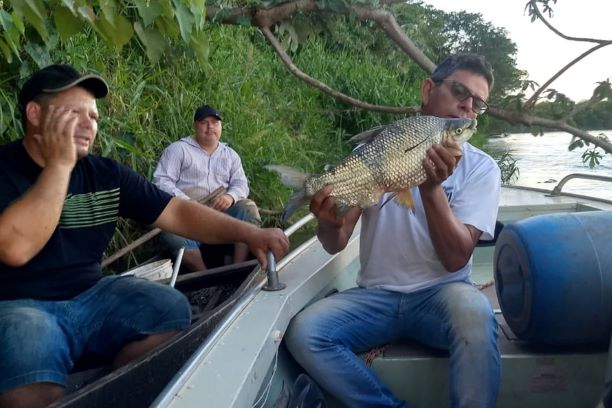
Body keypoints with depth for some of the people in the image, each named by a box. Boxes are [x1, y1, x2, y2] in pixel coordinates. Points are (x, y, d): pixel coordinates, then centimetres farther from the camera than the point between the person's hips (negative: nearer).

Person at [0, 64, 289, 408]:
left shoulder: (105, 174, 5)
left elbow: (177, 213, 0)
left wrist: (249, 233, -13)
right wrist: (59, 164, -21)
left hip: (91, 295, 6)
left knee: (172, 309, -13)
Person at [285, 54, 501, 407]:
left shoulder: (482, 168, 0)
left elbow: (456, 258, -11)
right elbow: (336, 244, 2)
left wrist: (432, 187, -24)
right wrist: (329, 222, -22)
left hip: (439, 294, -1)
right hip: (375, 295, 2)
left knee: (473, 310, -36)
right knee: (303, 332, -25)